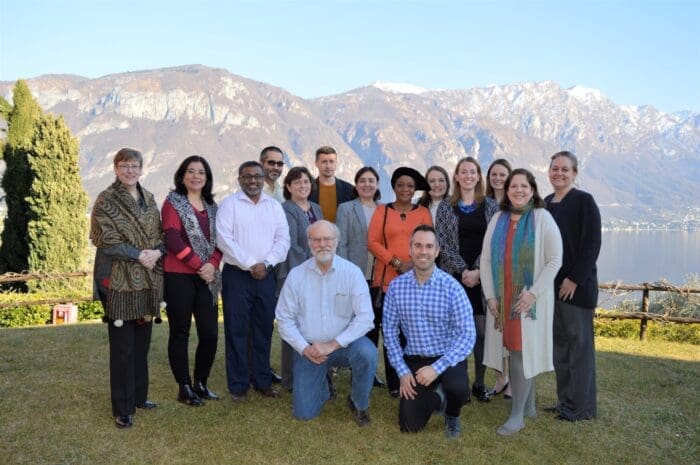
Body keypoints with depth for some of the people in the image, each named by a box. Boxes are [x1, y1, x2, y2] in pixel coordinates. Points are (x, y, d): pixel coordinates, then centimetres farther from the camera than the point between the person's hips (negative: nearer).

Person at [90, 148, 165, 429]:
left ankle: (139, 396, 29)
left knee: (142, 341, 14)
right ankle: (123, 409, 11)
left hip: (148, 280, 6)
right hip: (119, 280, -5)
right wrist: (139, 254, -17)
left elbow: (161, 234, 12)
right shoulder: (106, 200, -5)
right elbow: (106, 240, -12)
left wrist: (157, 252, -8)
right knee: (122, 346, 0)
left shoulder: (148, 198, 12)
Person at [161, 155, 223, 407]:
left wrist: (213, 264, -8)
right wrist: (199, 266, -13)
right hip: (178, 277, -5)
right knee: (180, 332, 4)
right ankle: (184, 388, 16)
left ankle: (201, 383, 21)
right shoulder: (173, 202, -1)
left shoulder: (211, 206, 15)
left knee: (210, 333, 3)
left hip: (207, 278, 5)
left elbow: (219, 240, 11)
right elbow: (173, 239, -11)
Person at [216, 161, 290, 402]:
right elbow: (224, 239, -10)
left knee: (264, 330, 9)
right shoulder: (229, 203, -1)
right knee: (237, 330, 1)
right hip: (236, 274, -3)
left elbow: (283, 239, 4)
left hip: (266, 275, 4)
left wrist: (266, 263, -10)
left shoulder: (274, 205, 10)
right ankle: (238, 385, 10)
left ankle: (262, 381, 21)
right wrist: (250, 265, -14)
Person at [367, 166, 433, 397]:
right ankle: (394, 384, 9)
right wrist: (396, 262, -10)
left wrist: (413, 264, -12)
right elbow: (372, 242, 0)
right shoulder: (382, 210, 9)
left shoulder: (423, 212, 11)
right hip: (388, 279, 0)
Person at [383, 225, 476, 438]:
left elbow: (467, 335, -17)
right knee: (410, 425, -4)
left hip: (448, 358, -2)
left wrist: (437, 368, -25)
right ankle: (435, 397, 31)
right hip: (414, 359, 2)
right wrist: (402, 371, -8)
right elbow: (390, 331, -1)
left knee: (458, 388, -34)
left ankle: (452, 415, 5)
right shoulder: (396, 286, -7)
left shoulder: (451, 287, -14)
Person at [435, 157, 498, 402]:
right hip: (455, 277, -1)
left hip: (483, 277, 1)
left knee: (482, 331, 1)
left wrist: (478, 271, -10)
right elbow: (442, 243, 0)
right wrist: (463, 271, -10)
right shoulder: (445, 207, 6)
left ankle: (479, 383, 15)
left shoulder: (491, 206, 8)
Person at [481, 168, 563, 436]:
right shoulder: (498, 219, 7)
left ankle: (517, 415, 3)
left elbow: (555, 259, -7)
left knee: (522, 351, -5)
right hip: (501, 299, 4)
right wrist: (490, 295, -1)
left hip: (530, 298, -4)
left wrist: (533, 293, -14)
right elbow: (486, 259, 7)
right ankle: (529, 406, 23)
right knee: (520, 351, 9)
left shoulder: (542, 218, -4)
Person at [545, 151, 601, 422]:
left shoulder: (584, 201, -8)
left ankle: (581, 406, 13)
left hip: (577, 285, -6)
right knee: (559, 342, 12)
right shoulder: (546, 203, 11)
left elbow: (592, 244, -13)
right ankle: (565, 399, 25)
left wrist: (575, 279, -16)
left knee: (579, 343, 2)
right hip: (552, 284, 7)